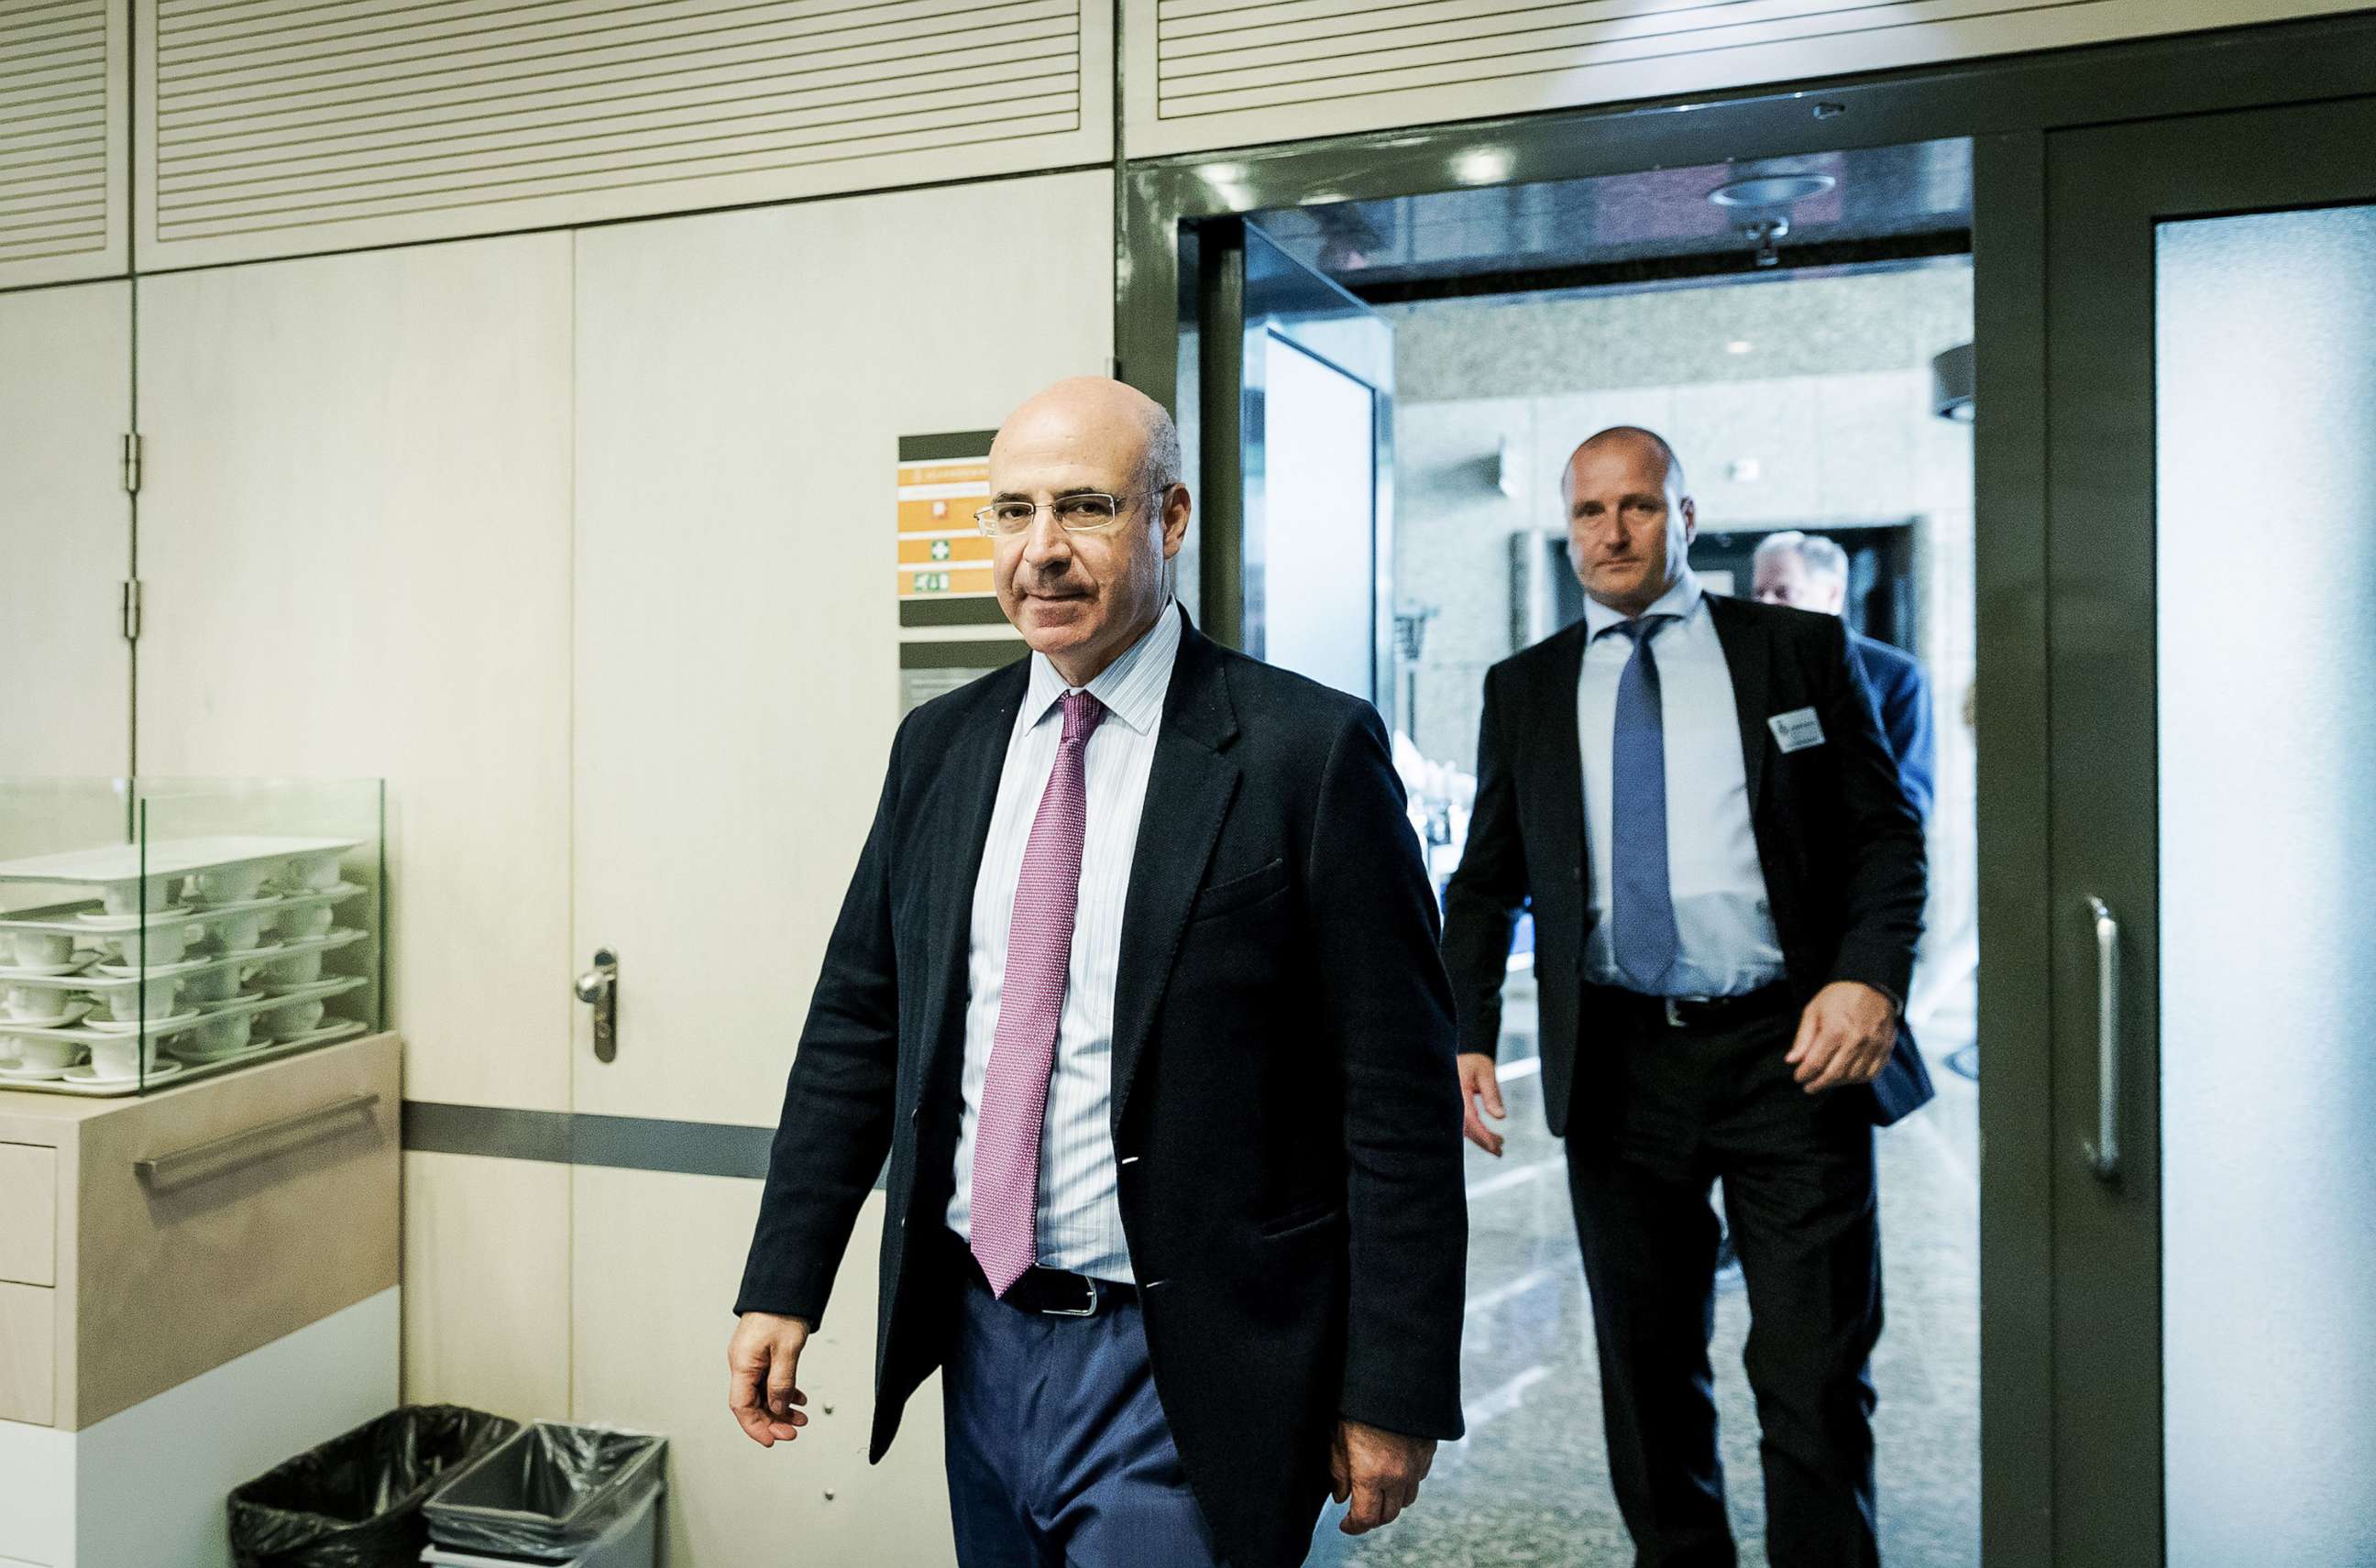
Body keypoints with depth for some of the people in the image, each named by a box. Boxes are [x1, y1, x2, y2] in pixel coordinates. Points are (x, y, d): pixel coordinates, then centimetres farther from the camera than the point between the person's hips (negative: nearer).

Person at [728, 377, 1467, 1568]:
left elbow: (1398, 1097, -12)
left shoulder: (1308, 751, -13)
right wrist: (782, 1286, 4)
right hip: (980, 1337, 6)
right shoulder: (939, 746, 4)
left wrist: (1393, 1392, -10)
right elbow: (856, 1023, 8)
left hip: (1183, 1375, -5)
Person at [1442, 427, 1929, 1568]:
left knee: (1815, 1376, 1)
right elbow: (1487, 880, 11)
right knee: (1647, 1374, 14)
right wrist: (1466, 1030, -3)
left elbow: (1885, 833, 3)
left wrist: (1871, 977, -14)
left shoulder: (1801, 651, 6)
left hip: (1789, 1051, -2)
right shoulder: (1524, 689, 11)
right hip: (1617, 1066, 2)